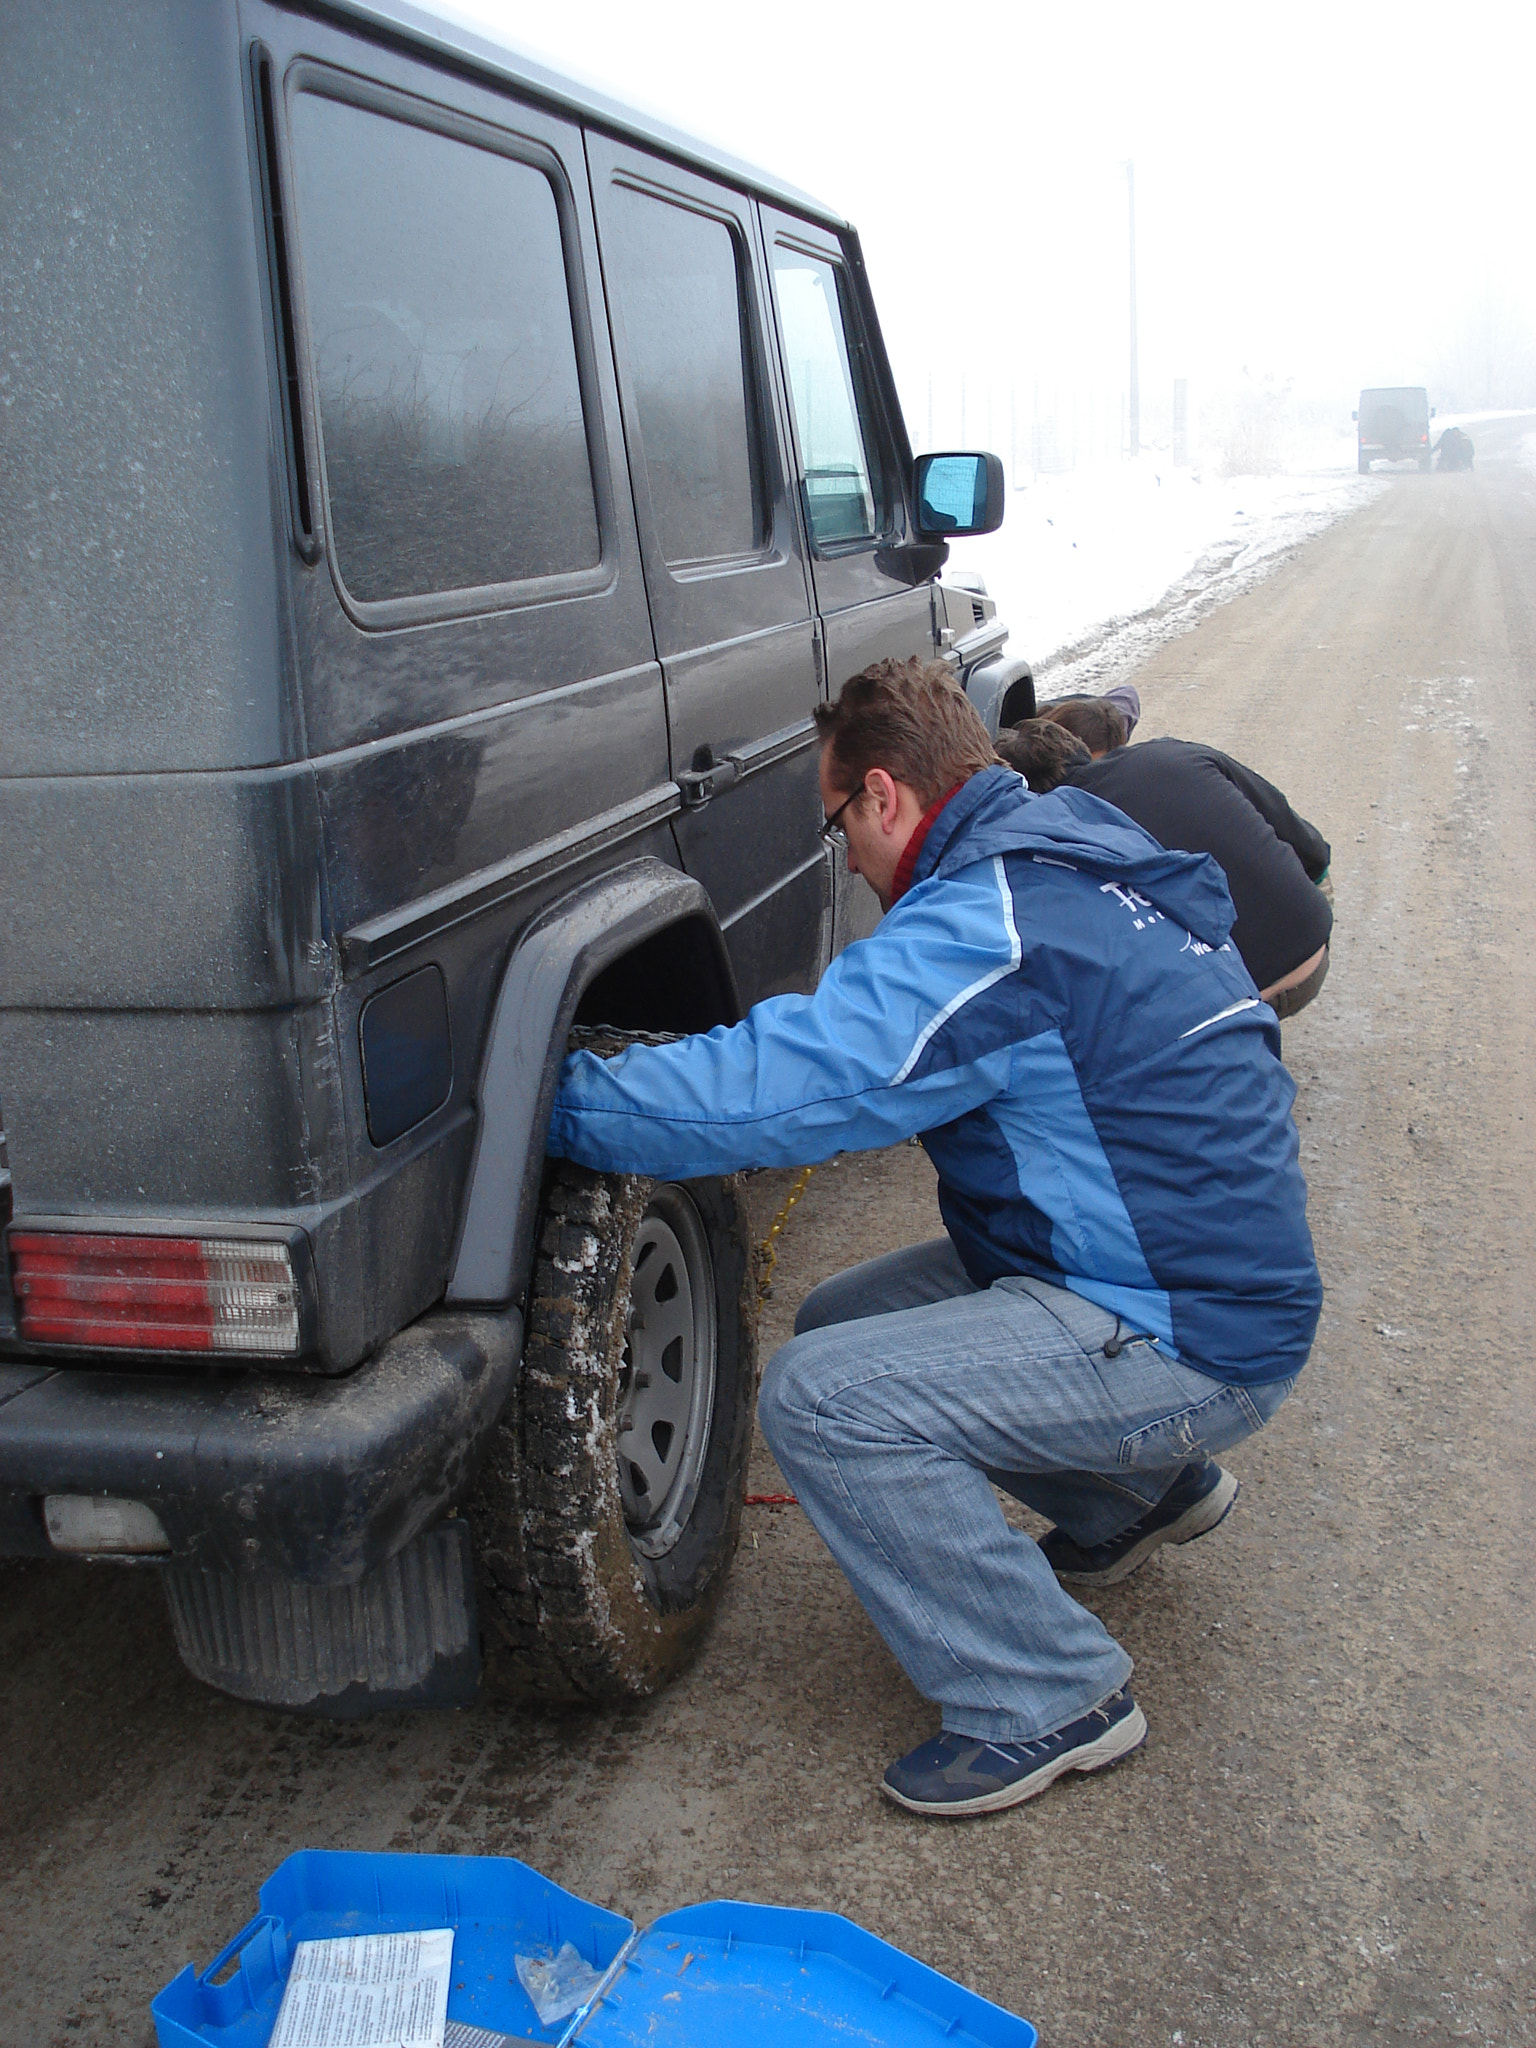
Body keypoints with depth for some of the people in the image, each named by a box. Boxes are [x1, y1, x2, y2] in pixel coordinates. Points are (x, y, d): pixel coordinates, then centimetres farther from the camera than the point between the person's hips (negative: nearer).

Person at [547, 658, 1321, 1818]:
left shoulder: (994, 925, -23)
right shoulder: (1075, 866, 11)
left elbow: (784, 1088, -27)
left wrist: (560, 1100, -16)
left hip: (1190, 1341, -10)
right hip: (1203, 1274, 10)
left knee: (821, 1398, -19)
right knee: (842, 1324, 14)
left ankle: (1051, 1704, -4)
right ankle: (1150, 1486, 28)